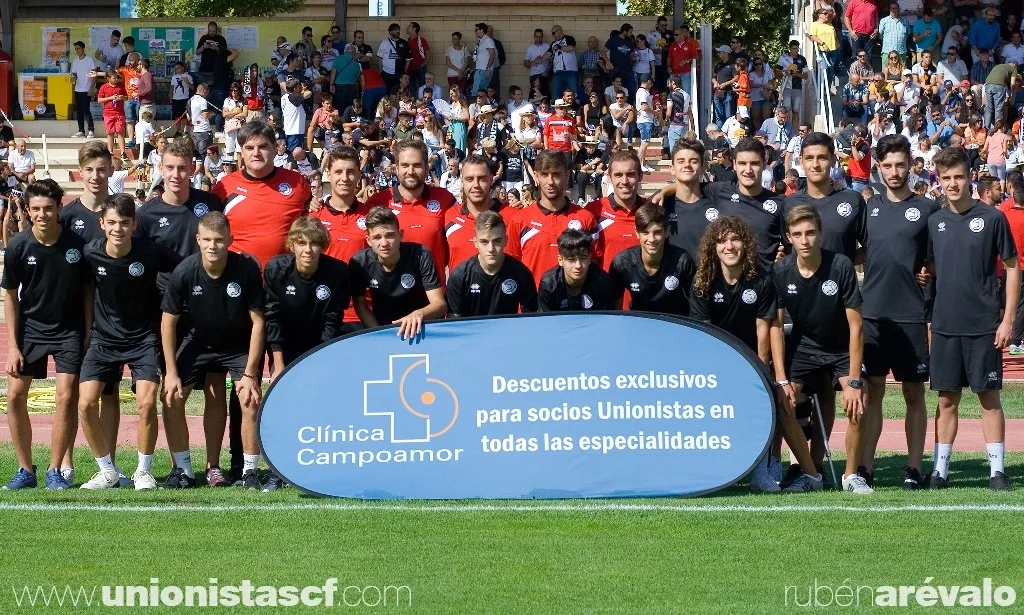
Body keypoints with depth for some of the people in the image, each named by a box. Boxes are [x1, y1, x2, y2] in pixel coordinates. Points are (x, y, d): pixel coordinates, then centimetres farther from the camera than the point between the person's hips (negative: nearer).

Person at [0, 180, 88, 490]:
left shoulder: (77, 244, -15)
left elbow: (88, 290, -2)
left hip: (69, 328, -2)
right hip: (30, 327, 2)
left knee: (66, 396, -10)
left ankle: (57, 470, 2)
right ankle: (25, 470, 10)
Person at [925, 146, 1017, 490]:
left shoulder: (991, 218, -4)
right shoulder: (934, 222, 6)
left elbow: (1012, 268, -2)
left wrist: (1008, 319, -6)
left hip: (984, 326, -3)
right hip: (945, 325, 3)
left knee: (988, 397, 2)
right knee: (947, 400, 8)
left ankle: (997, 470, 8)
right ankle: (940, 469, 13)